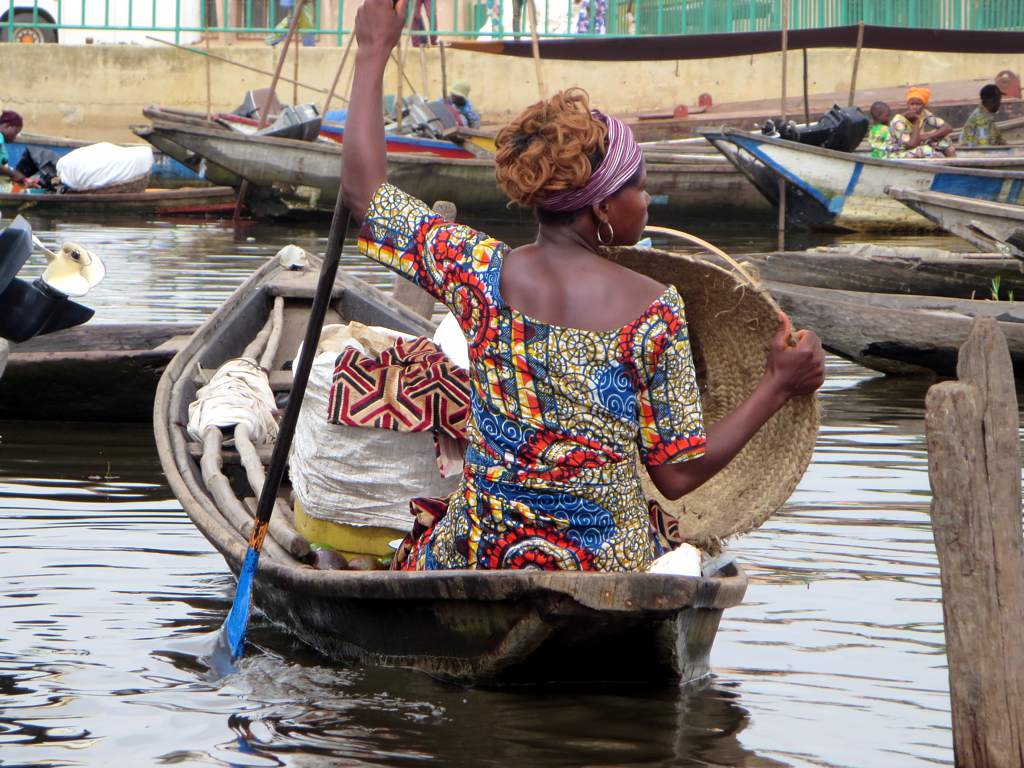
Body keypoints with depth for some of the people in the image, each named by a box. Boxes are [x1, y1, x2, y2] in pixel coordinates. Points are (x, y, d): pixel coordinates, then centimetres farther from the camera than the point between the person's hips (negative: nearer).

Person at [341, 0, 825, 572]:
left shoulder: (482, 273, -9)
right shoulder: (654, 310, -14)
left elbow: (363, 188, 4)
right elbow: (679, 474, -8)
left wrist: (374, 53, 13)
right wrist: (779, 386, 2)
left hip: (482, 554, 1)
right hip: (611, 568, -1)